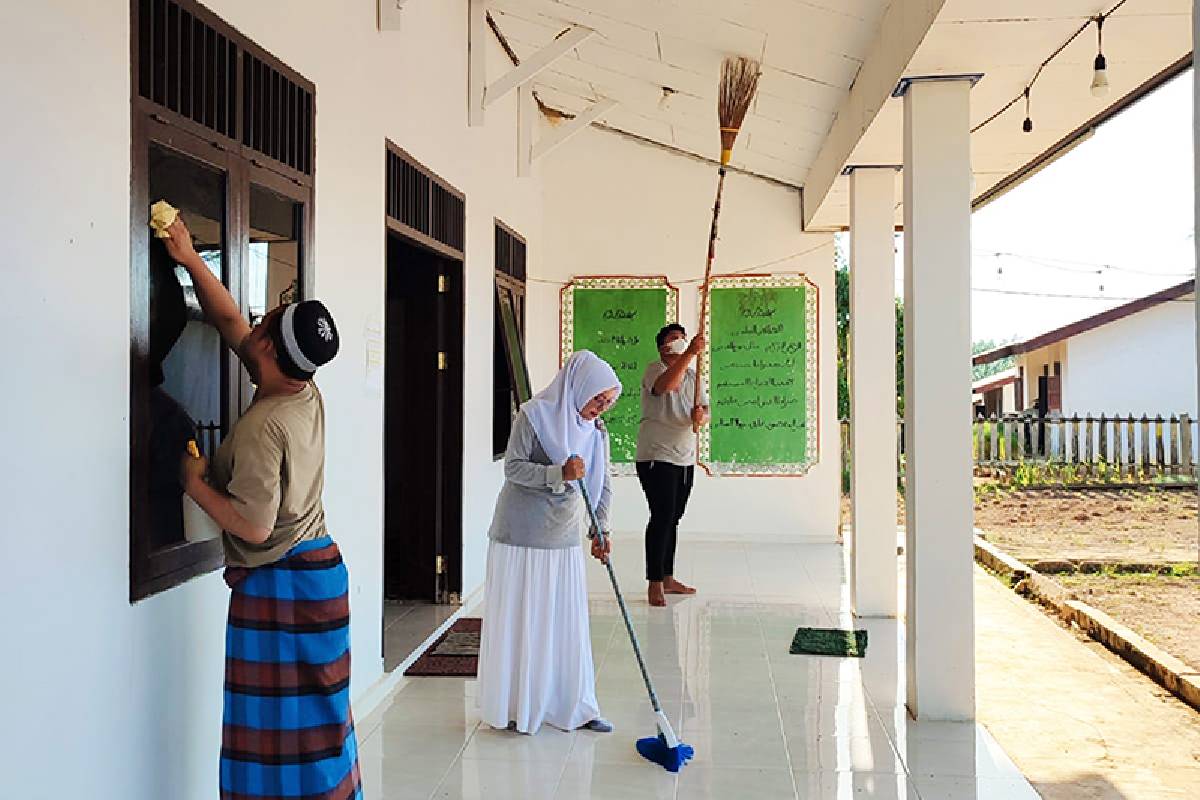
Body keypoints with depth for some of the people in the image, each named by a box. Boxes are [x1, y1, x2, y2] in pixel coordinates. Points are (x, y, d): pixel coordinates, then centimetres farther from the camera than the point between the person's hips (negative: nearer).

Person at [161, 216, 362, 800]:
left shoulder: (262, 426, -23)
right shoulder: (307, 394, 1)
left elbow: (253, 527, -24)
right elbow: (229, 320, 12)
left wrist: (197, 485, -11)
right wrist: (191, 259, 13)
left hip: (276, 583, -9)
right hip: (319, 568, 9)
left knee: (277, 722, 3)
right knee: (316, 710, 17)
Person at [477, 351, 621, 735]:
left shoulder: (594, 430, 5)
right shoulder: (535, 415, -12)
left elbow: (602, 485, 8)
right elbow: (513, 467, -15)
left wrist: (601, 530, -5)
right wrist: (559, 473, -28)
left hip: (565, 538, 5)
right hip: (522, 534, -5)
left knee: (569, 623, 9)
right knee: (520, 621, 3)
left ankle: (573, 705, 20)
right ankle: (515, 707, 17)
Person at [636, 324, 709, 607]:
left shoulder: (692, 375, 14)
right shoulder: (655, 370, -7)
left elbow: (705, 409, 7)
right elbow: (665, 385, -31)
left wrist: (701, 415, -17)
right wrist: (690, 354, -38)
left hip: (685, 458, 7)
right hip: (657, 457, -7)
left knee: (673, 518, 13)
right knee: (662, 516, -11)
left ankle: (667, 578, 22)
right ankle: (654, 584, -6)